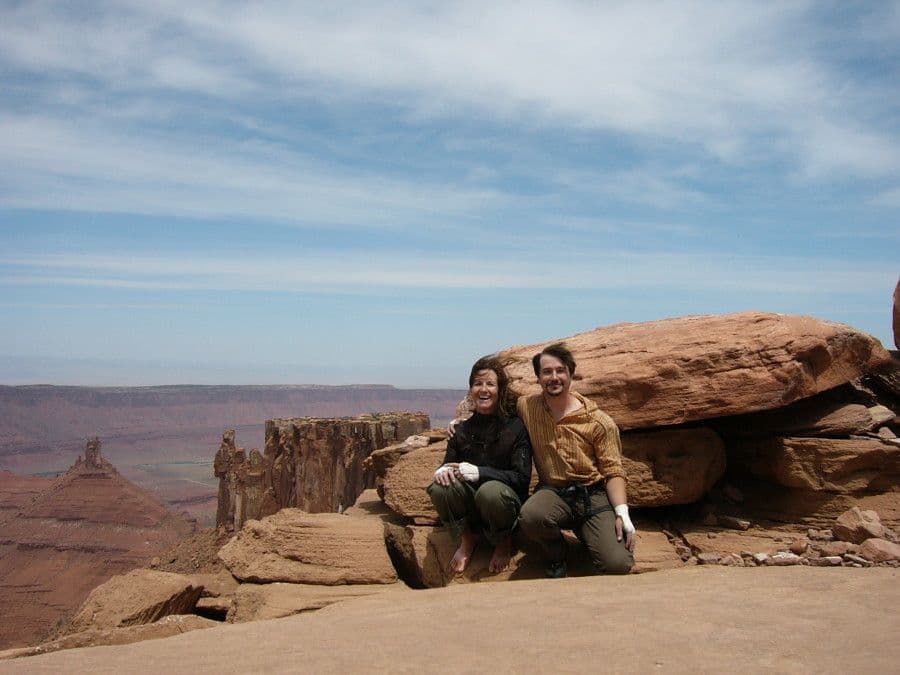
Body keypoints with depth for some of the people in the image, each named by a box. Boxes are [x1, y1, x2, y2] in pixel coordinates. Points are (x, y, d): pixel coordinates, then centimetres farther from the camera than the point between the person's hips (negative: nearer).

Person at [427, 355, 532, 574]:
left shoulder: (516, 427, -6)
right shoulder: (461, 430, 5)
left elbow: (521, 478, -12)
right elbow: (449, 465, 9)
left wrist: (479, 472, -23)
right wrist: (444, 470, -18)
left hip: (508, 502, -2)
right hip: (470, 506, 3)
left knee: (490, 491, -37)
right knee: (440, 488, -27)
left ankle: (503, 541, -3)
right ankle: (467, 538, 1)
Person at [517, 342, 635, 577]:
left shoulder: (599, 421, -2)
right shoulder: (526, 407, 3)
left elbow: (613, 471, -1)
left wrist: (622, 512, -14)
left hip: (593, 495, -1)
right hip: (553, 493, 1)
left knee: (618, 565, -23)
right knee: (530, 515, -37)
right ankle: (556, 555, 0)